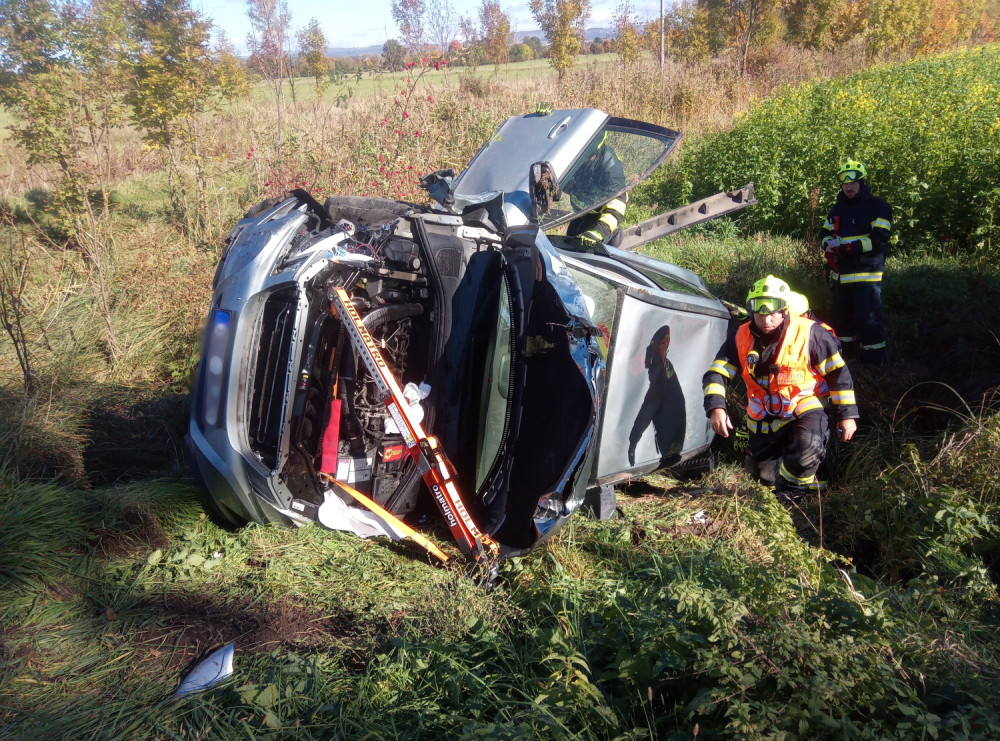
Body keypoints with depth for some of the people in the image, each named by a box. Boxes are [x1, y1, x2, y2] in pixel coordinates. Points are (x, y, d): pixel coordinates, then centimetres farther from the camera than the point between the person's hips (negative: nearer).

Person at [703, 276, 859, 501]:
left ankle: (789, 493, -6)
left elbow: (838, 373, -9)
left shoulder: (809, 334, -17)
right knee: (764, 474, 12)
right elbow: (716, 374, -11)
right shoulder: (742, 337, -8)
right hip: (763, 419, 4)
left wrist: (847, 414, -7)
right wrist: (716, 408, -28)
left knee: (807, 447, -35)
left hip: (803, 408, -4)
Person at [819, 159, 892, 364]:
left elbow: (878, 238, -18)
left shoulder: (878, 207, -7)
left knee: (868, 322, -11)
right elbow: (825, 232, 16)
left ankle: (876, 364, -1)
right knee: (841, 320, 17)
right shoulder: (838, 208, 15)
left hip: (867, 276, -7)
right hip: (841, 276, 7)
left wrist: (846, 247, -23)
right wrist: (829, 245, -8)